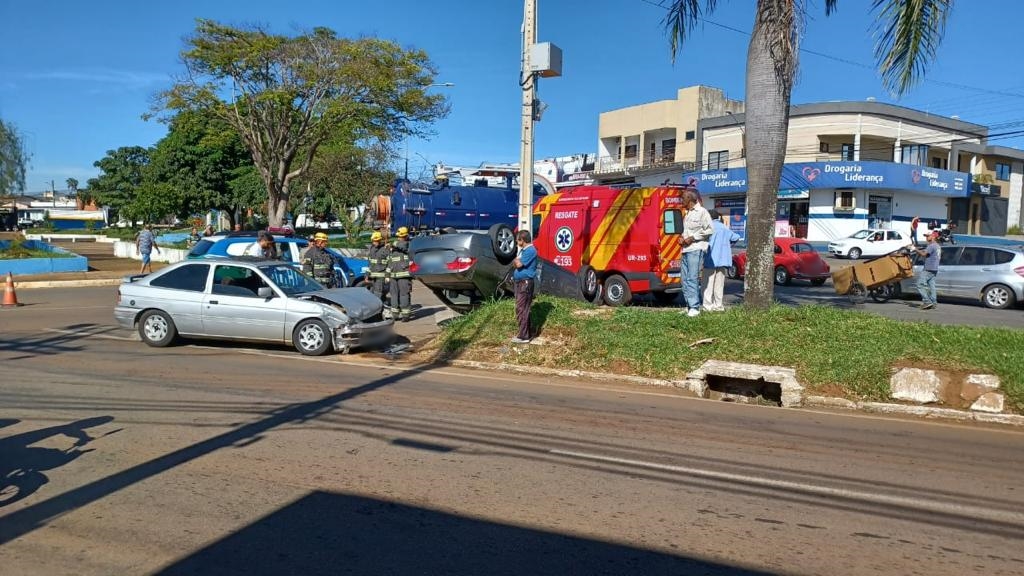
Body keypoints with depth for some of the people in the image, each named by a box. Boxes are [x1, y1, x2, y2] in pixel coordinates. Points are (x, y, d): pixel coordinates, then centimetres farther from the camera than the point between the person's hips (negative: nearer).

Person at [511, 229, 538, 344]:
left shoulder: (530, 250, -17)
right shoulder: (523, 250, 15)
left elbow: (519, 264, -22)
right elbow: (515, 263, 16)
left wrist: (516, 260, -3)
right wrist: (516, 262, -4)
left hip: (525, 283, -10)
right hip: (520, 283, 10)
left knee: (521, 310, -8)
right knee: (523, 309, 16)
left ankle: (523, 336, -4)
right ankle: (524, 333, 24)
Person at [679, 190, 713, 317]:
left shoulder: (702, 212, -5)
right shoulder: (687, 214, 22)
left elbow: (708, 230, -12)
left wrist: (692, 238, -13)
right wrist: (683, 238, 11)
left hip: (696, 249, -9)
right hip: (686, 249, 9)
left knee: (692, 278, -13)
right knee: (685, 279, 7)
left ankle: (695, 307, -13)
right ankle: (689, 306, 12)